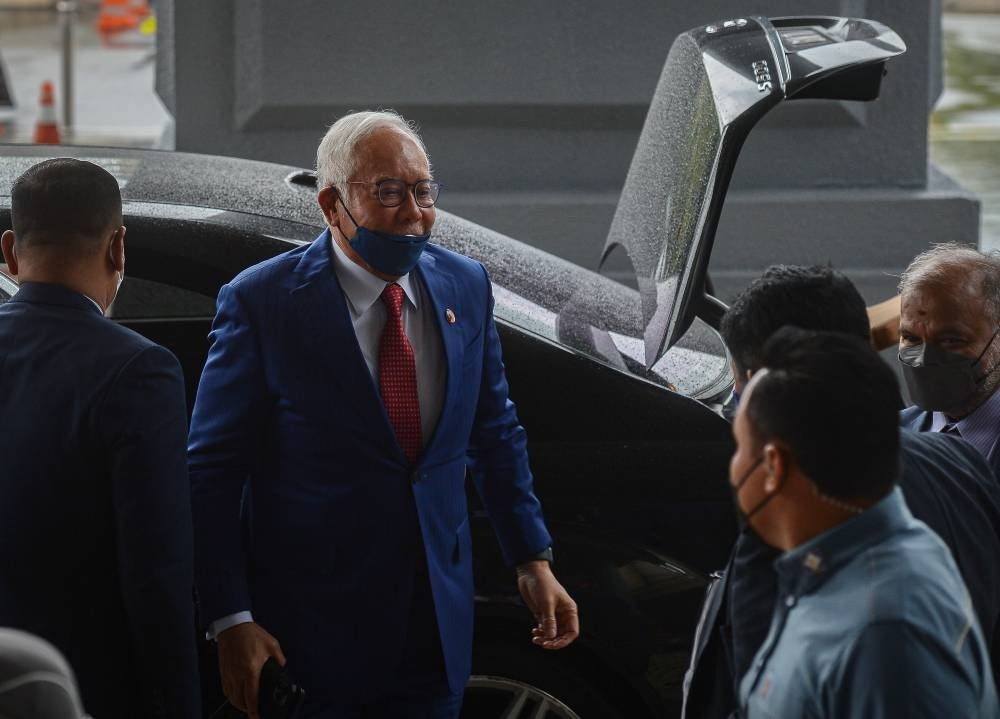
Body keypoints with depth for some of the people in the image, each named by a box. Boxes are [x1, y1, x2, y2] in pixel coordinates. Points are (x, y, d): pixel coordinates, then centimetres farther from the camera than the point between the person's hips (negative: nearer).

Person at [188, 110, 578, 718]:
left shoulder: (466, 287, 4)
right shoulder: (263, 302, -11)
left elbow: (495, 435, 15)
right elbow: (211, 474, -10)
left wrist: (534, 560, 10)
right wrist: (232, 621, -17)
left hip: (438, 624, 4)